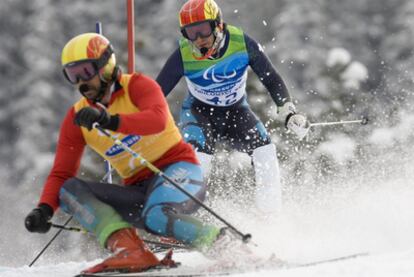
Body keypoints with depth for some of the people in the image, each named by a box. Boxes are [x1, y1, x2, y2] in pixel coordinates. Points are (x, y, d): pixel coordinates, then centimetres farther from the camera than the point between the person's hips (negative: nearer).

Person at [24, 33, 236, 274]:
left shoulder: (136, 86, -6)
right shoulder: (77, 119, 8)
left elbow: (157, 120, -28)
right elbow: (61, 174, 6)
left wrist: (110, 121, -41)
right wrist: (44, 209, -14)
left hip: (177, 170, -6)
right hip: (139, 190, 6)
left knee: (156, 215, -38)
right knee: (69, 190, -15)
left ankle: (219, 245, -13)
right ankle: (127, 248, -33)